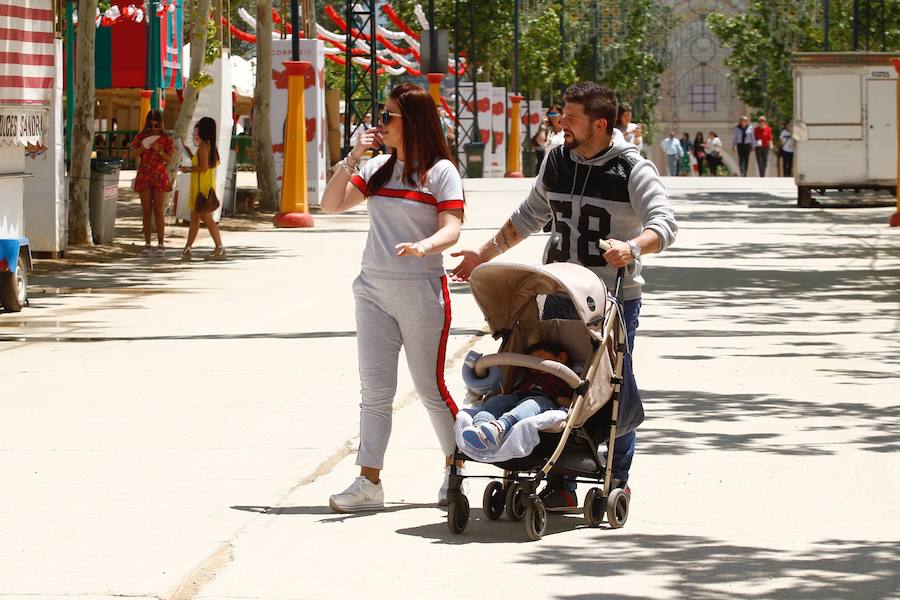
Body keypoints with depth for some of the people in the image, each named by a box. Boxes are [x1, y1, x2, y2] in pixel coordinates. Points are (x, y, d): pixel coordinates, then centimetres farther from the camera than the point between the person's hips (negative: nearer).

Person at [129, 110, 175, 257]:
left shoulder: (166, 139, 1)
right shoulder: (140, 137, 5)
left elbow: (170, 159, -4)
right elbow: (131, 155, 0)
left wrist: (159, 150, -20)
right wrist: (143, 147, -15)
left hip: (160, 178, -2)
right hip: (144, 177, 2)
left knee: (159, 211, -6)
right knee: (146, 211, 2)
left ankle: (161, 244, -3)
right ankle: (147, 244, 5)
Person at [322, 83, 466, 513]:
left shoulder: (441, 171, -4)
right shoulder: (377, 169, 12)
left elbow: (451, 230, -13)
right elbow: (331, 204, 8)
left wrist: (422, 246, -33)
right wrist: (352, 158, 1)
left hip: (421, 291, -5)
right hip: (374, 289, 5)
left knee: (430, 388, 2)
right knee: (375, 389, 2)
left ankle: (456, 471, 20)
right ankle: (369, 482, 0)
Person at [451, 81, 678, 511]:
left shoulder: (632, 170, -8)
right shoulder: (556, 163, 10)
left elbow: (664, 225, -18)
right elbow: (528, 217, 23)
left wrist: (632, 247, -38)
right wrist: (483, 255, 23)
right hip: (560, 295, 5)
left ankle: (618, 482, 15)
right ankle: (560, 487, 6)